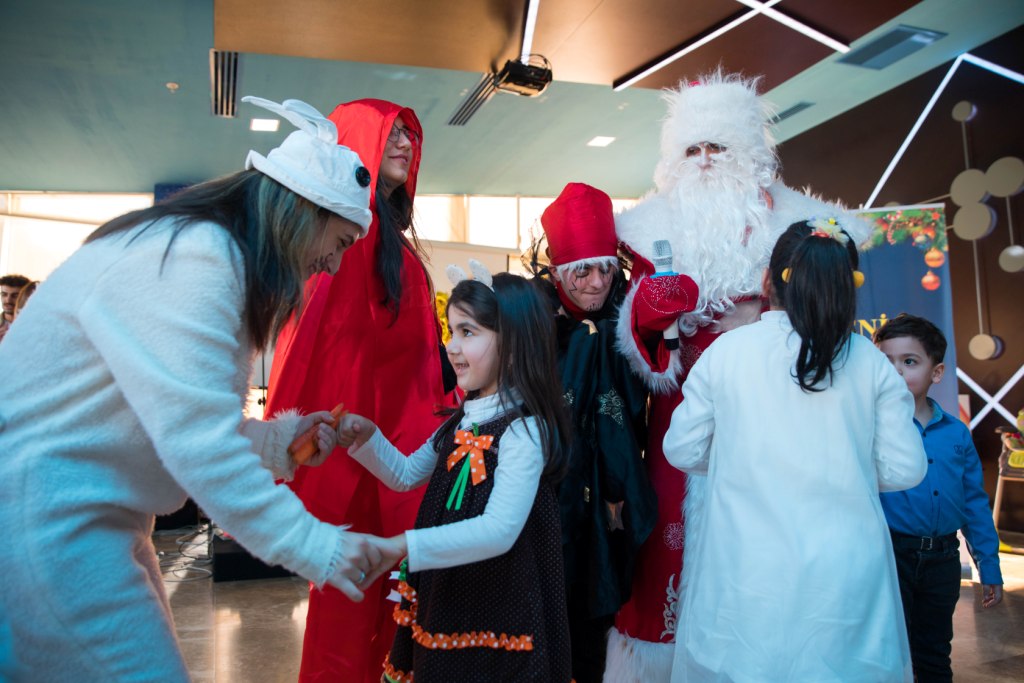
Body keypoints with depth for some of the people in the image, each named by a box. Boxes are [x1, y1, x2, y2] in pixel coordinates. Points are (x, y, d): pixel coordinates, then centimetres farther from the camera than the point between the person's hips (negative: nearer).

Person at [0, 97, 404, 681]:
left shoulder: (203, 252, 12)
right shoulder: (190, 259, -21)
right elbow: (197, 442, -27)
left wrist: (276, 439, 3)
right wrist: (312, 545, -23)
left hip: (94, 517, 10)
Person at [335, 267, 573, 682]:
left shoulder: (523, 429, -21)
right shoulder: (464, 418, 4)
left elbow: (499, 531, -29)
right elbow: (406, 475, 15)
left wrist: (401, 547, -35)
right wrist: (366, 437, -2)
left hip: (496, 616, -7)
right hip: (444, 601, 7)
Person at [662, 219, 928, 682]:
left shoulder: (725, 350, -6)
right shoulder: (870, 362, -3)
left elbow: (682, 450, 0)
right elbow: (904, 469, 0)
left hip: (745, 573, -1)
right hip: (846, 575, 1)